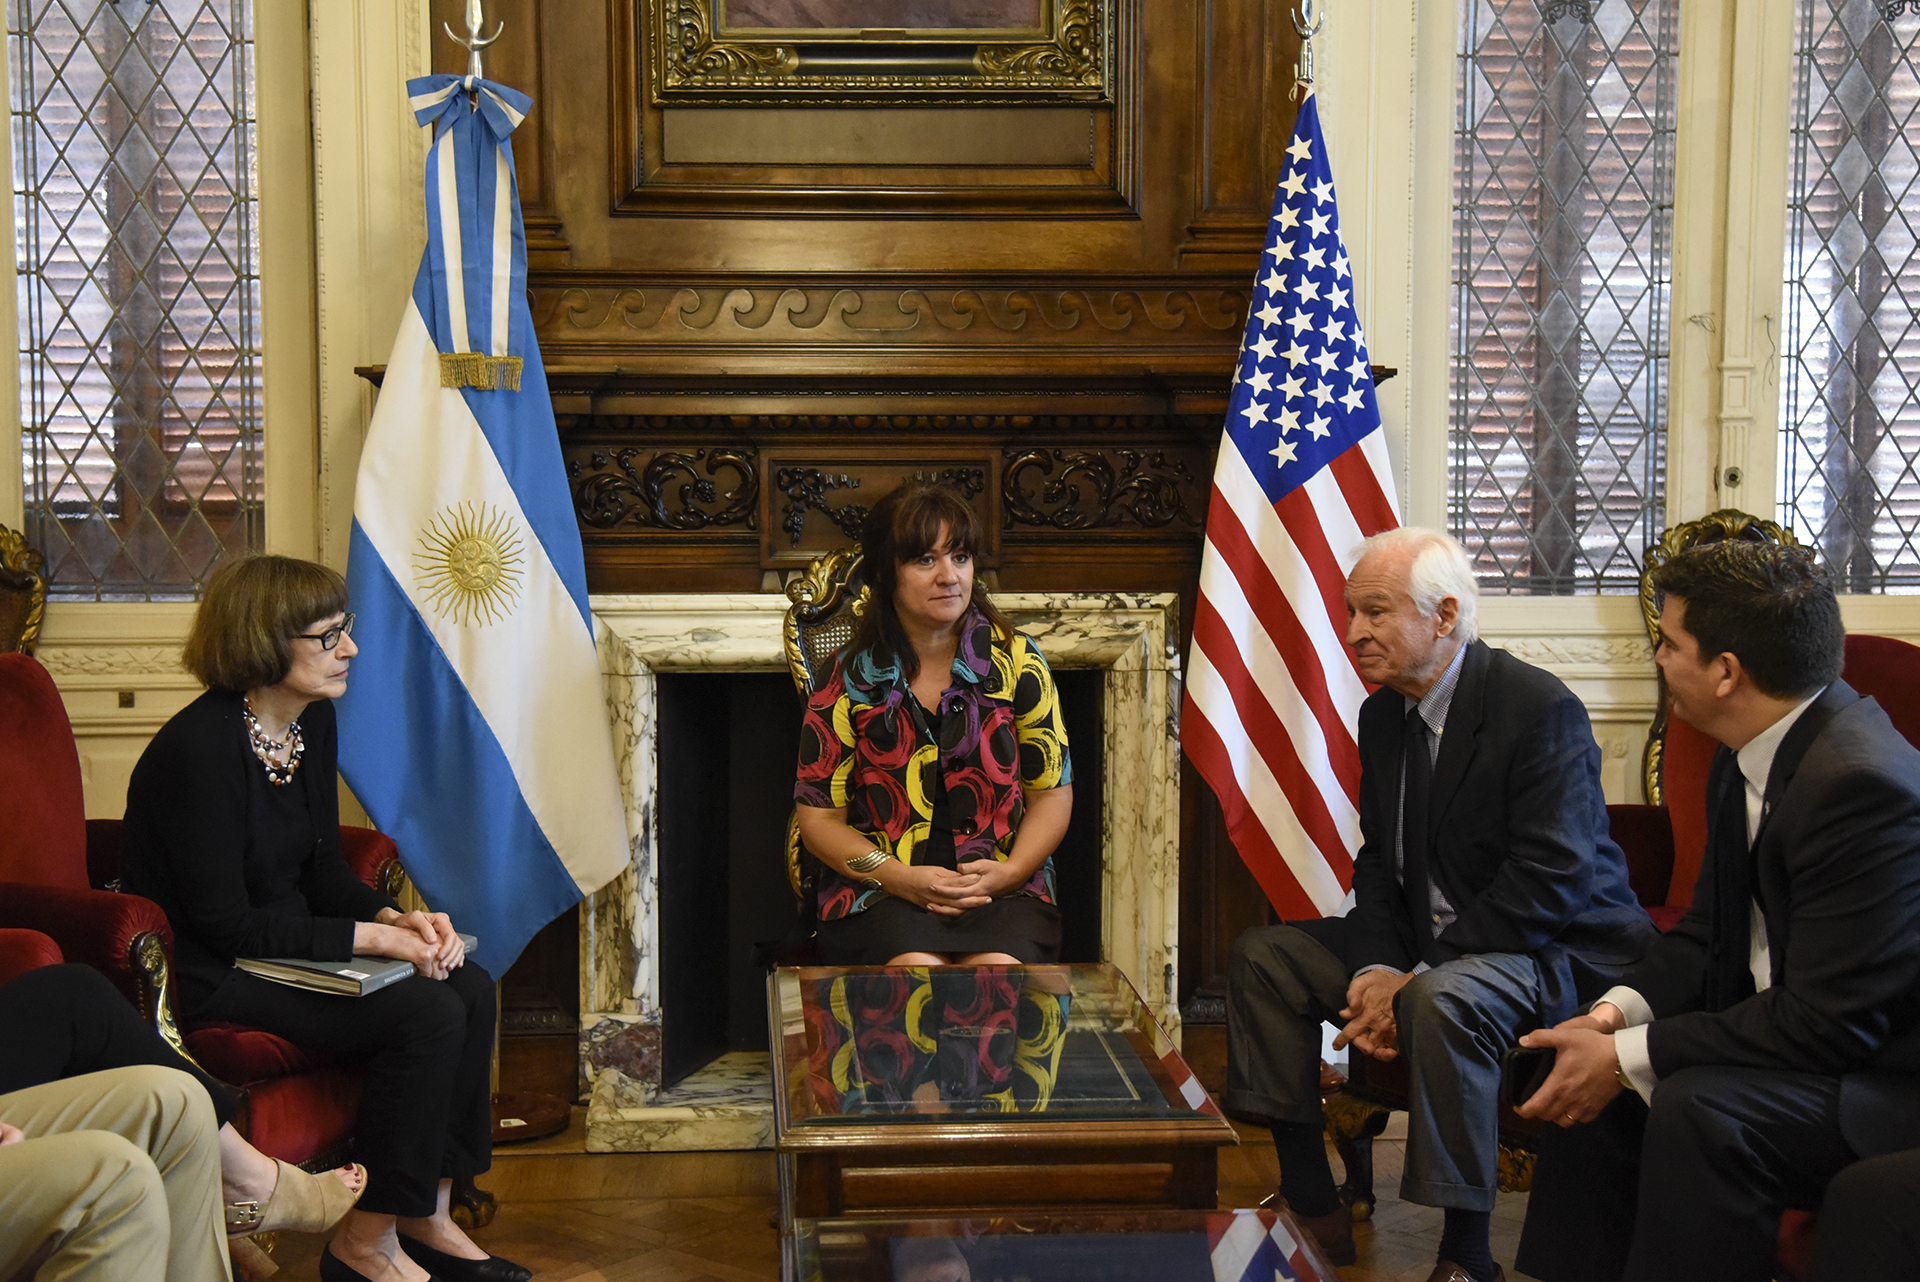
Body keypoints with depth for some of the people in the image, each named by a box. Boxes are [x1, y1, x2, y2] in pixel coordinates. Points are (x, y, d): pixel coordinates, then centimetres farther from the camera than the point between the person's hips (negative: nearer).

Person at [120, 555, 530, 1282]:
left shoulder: (314, 722, 4)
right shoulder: (201, 748, -23)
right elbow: (224, 924, -23)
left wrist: (397, 918, -8)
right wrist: (371, 938, -22)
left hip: (286, 943, 9)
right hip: (207, 978, -9)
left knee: (470, 990, -7)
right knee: (428, 1015, -23)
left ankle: (425, 1217, 3)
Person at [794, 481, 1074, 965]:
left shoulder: (1017, 661, 8)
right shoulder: (851, 679, 5)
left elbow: (1053, 794, 10)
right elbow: (819, 817, 5)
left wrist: (1008, 872, -9)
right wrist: (900, 877, -12)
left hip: (1003, 889, 1)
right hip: (881, 893, -1)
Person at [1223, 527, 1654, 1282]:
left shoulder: (1541, 710, -18)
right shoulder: (1383, 714, 8)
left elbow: (1549, 881, -25)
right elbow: (1379, 861, 10)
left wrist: (1417, 978, -26)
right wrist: (1378, 969, -10)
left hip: (1555, 950, -9)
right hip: (1424, 940, 9)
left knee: (1441, 1002, -38)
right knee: (1262, 957, 1)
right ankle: (1313, 1210, 4)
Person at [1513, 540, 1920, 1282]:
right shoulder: (1751, 758, 3)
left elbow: (1826, 1020, -27)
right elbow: (1709, 934, 12)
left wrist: (1625, 1057, -22)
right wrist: (1616, 1014, -7)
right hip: (1803, 1033, 10)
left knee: (1696, 1108, -29)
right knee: (1593, 1073, 3)